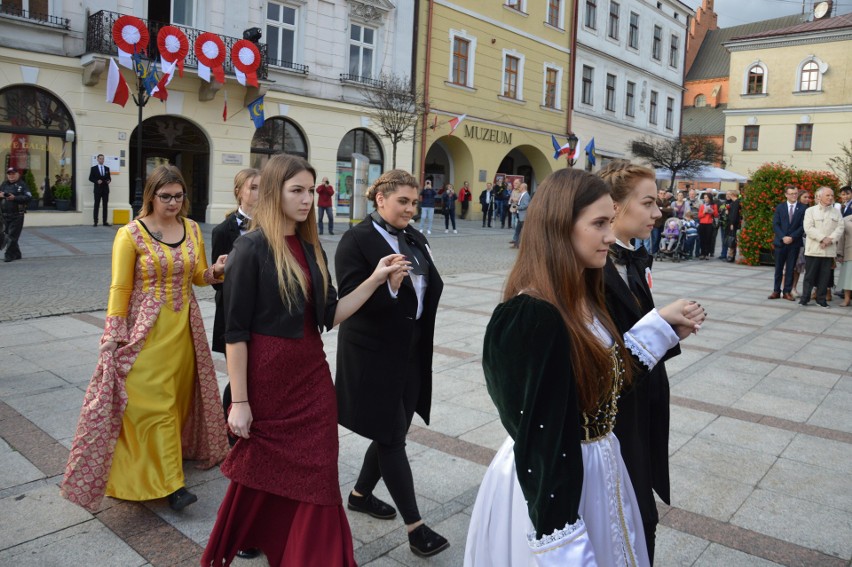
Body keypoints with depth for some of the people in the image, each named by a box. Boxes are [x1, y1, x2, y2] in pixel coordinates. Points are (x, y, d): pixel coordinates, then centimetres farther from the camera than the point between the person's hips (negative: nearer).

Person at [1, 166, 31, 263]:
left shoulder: (22, 185, -3)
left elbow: (29, 197, -14)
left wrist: (15, 198, -22)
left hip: (17, 215, -6)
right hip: (5, 215, 6)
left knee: (12, 236, -6)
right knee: (7, 236, 12)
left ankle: (9, 255, -1)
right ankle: (16, 254, 23)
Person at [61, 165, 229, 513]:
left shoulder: (192, 229, 6)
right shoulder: (130, 234, -8)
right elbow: (120, 288, -8)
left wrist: (215, 272, -9)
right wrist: (112, 333, -13)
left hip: (185, 326, 5)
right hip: (147, 328, -5)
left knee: (181, 392, 14)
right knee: (153, 400, -5)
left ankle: (183, 451, 34)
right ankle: (169, 483, -1)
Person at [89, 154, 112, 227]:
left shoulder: (107, 168, 13)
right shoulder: (93, 168, 4)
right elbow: (90, 178, 1)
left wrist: (109, 180, -7)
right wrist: (97, 181, -15)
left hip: (105, 189, 3)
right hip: (98, 189, -3)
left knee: (105, 206, 3)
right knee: (96, 205, -1)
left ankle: (105, 221, 6)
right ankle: (95, 222, 0)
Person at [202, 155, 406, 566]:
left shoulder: (311, 248, 6)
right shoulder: (251, 248, -13)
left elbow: (329, 316, 4)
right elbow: (235, 331, -14)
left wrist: (375, 279, -6)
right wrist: (239, 401, -14)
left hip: (311, 375, 6)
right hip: (268, 377, -5)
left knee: (315, 475, 10)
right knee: (263, 470, 14)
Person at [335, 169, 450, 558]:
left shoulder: (415, 240, 11)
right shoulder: (357, 240, -11)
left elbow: (433, 287, 11)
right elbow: (350, 297, -19)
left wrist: (425, 280, -7)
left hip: (410, 353, 8)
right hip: (374, 355, -7)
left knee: (394, 432, 17)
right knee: (391, 436, 1)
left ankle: (360, 494, 39)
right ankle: (415, 525, 11)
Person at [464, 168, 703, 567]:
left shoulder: (583, 297, 0)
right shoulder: (531, 317, -28)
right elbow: (539, 442, -26)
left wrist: (661, 325, 9)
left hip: (594, 468, 9)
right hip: (551, 482, -9)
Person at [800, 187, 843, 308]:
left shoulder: (836, 212, 11)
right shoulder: (810, 211, 3)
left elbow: (840, 228, 3)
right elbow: (808, 228, -8)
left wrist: (830, 239, -14)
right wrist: (823, 238, -16)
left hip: (829, 249, 2)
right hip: (813, 249, -2)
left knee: (825, 276, 4)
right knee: (810, 275, 1)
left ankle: (821, 299, 11)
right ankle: (805, 298, 8)